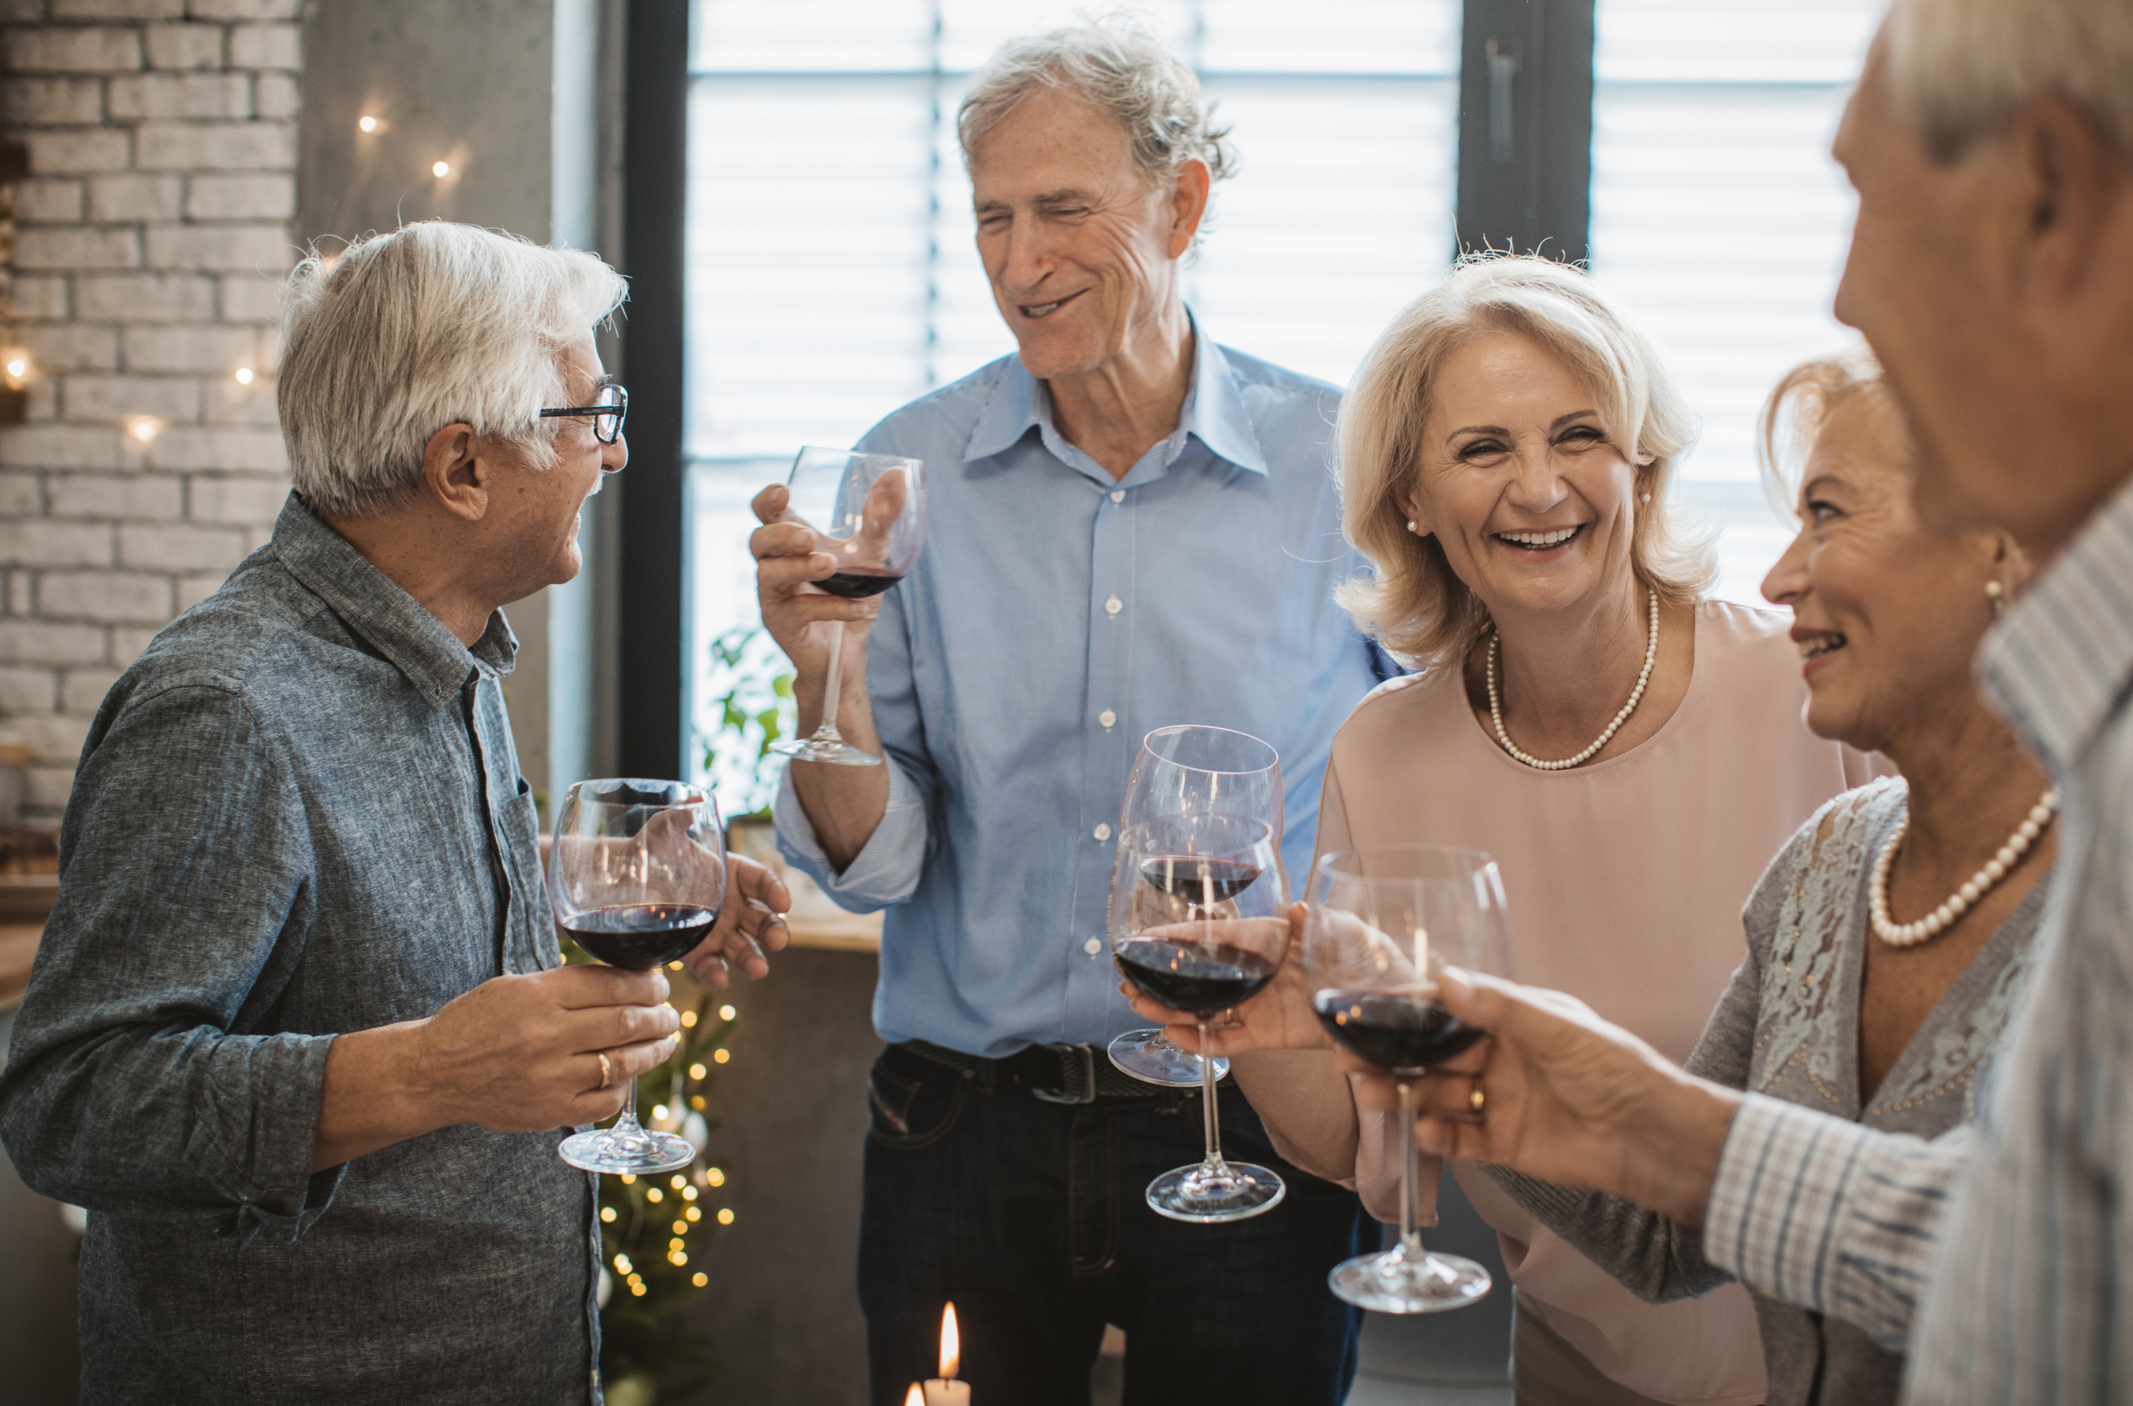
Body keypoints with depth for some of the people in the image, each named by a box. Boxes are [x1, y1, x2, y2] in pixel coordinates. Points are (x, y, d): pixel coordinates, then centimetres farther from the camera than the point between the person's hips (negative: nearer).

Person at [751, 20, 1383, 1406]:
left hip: (1254, 1140, -1)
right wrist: (827, 675, -20)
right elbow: (873, 863, -3)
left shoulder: (1345, 467, -6)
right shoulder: (908, 476, -2)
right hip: (967, 1128, 1)